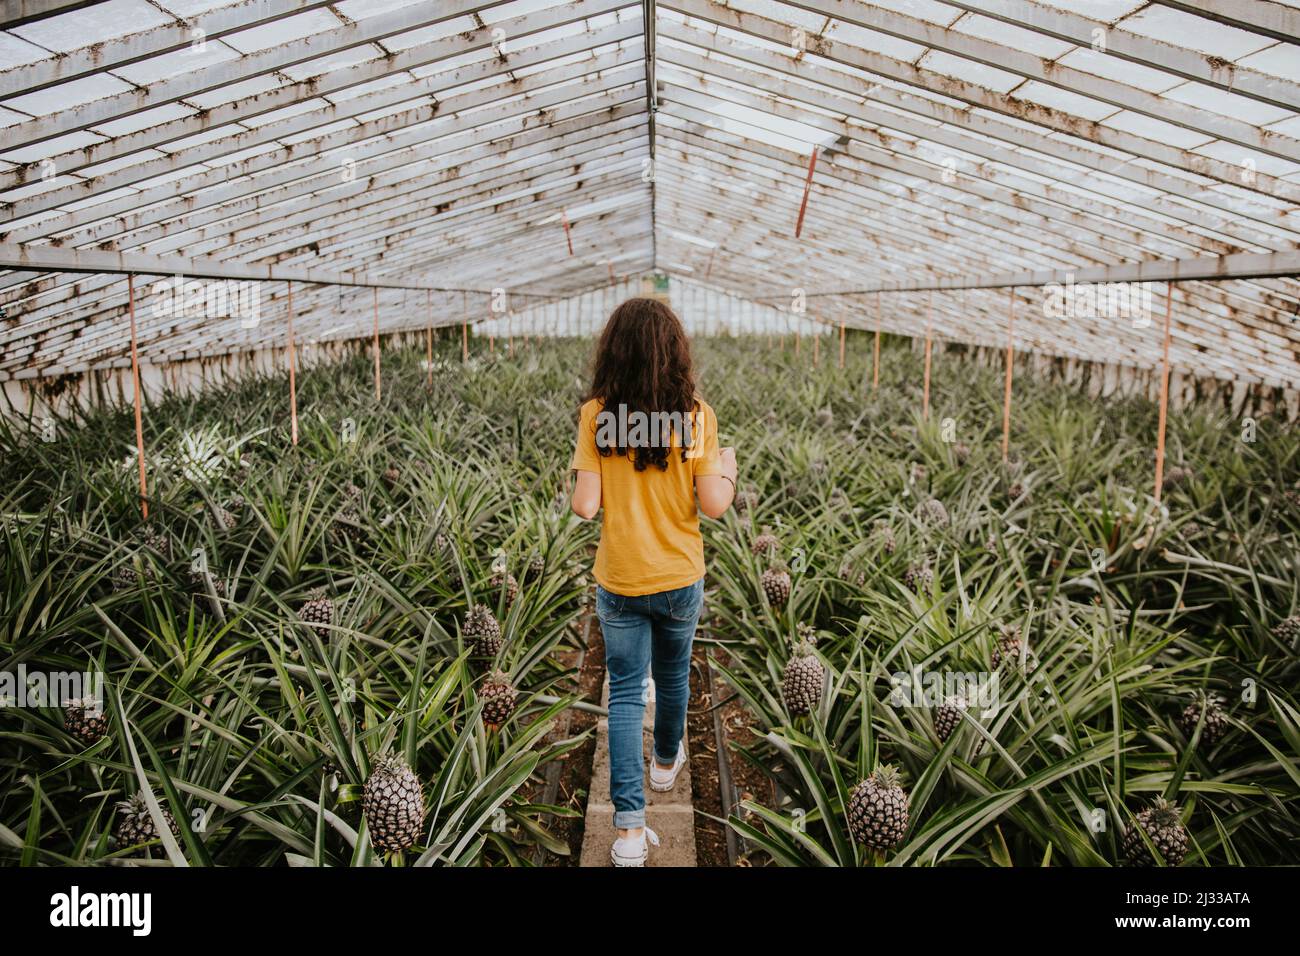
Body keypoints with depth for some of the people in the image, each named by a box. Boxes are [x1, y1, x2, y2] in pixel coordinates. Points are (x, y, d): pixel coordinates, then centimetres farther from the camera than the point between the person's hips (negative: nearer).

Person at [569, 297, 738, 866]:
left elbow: (584, 506, -15)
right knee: (673, 676, 25)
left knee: (625, 694, 8)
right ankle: (666, 761, 50)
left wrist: (574, 485, 7)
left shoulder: (596, 415, -12)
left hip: (619, 582, -1)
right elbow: (713, 505, -13)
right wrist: (728, 471, 8)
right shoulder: (695, 414, -13)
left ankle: (630, 827, 2)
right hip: (680, 579, 1)